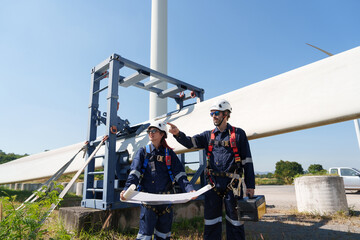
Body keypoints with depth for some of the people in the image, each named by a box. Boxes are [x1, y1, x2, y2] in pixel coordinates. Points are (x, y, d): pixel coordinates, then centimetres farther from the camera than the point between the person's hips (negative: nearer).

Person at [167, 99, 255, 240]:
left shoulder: (238, 133, 4)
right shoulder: (208, 135, 14)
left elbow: (247, 160, 3)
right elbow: (191, 143, 0)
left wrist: (250, 185, -1)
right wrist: (178, 134, -20)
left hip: (232, 183, -3)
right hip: (213, 183, 3)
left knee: (234, 221, 6)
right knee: (211, 222, 10)